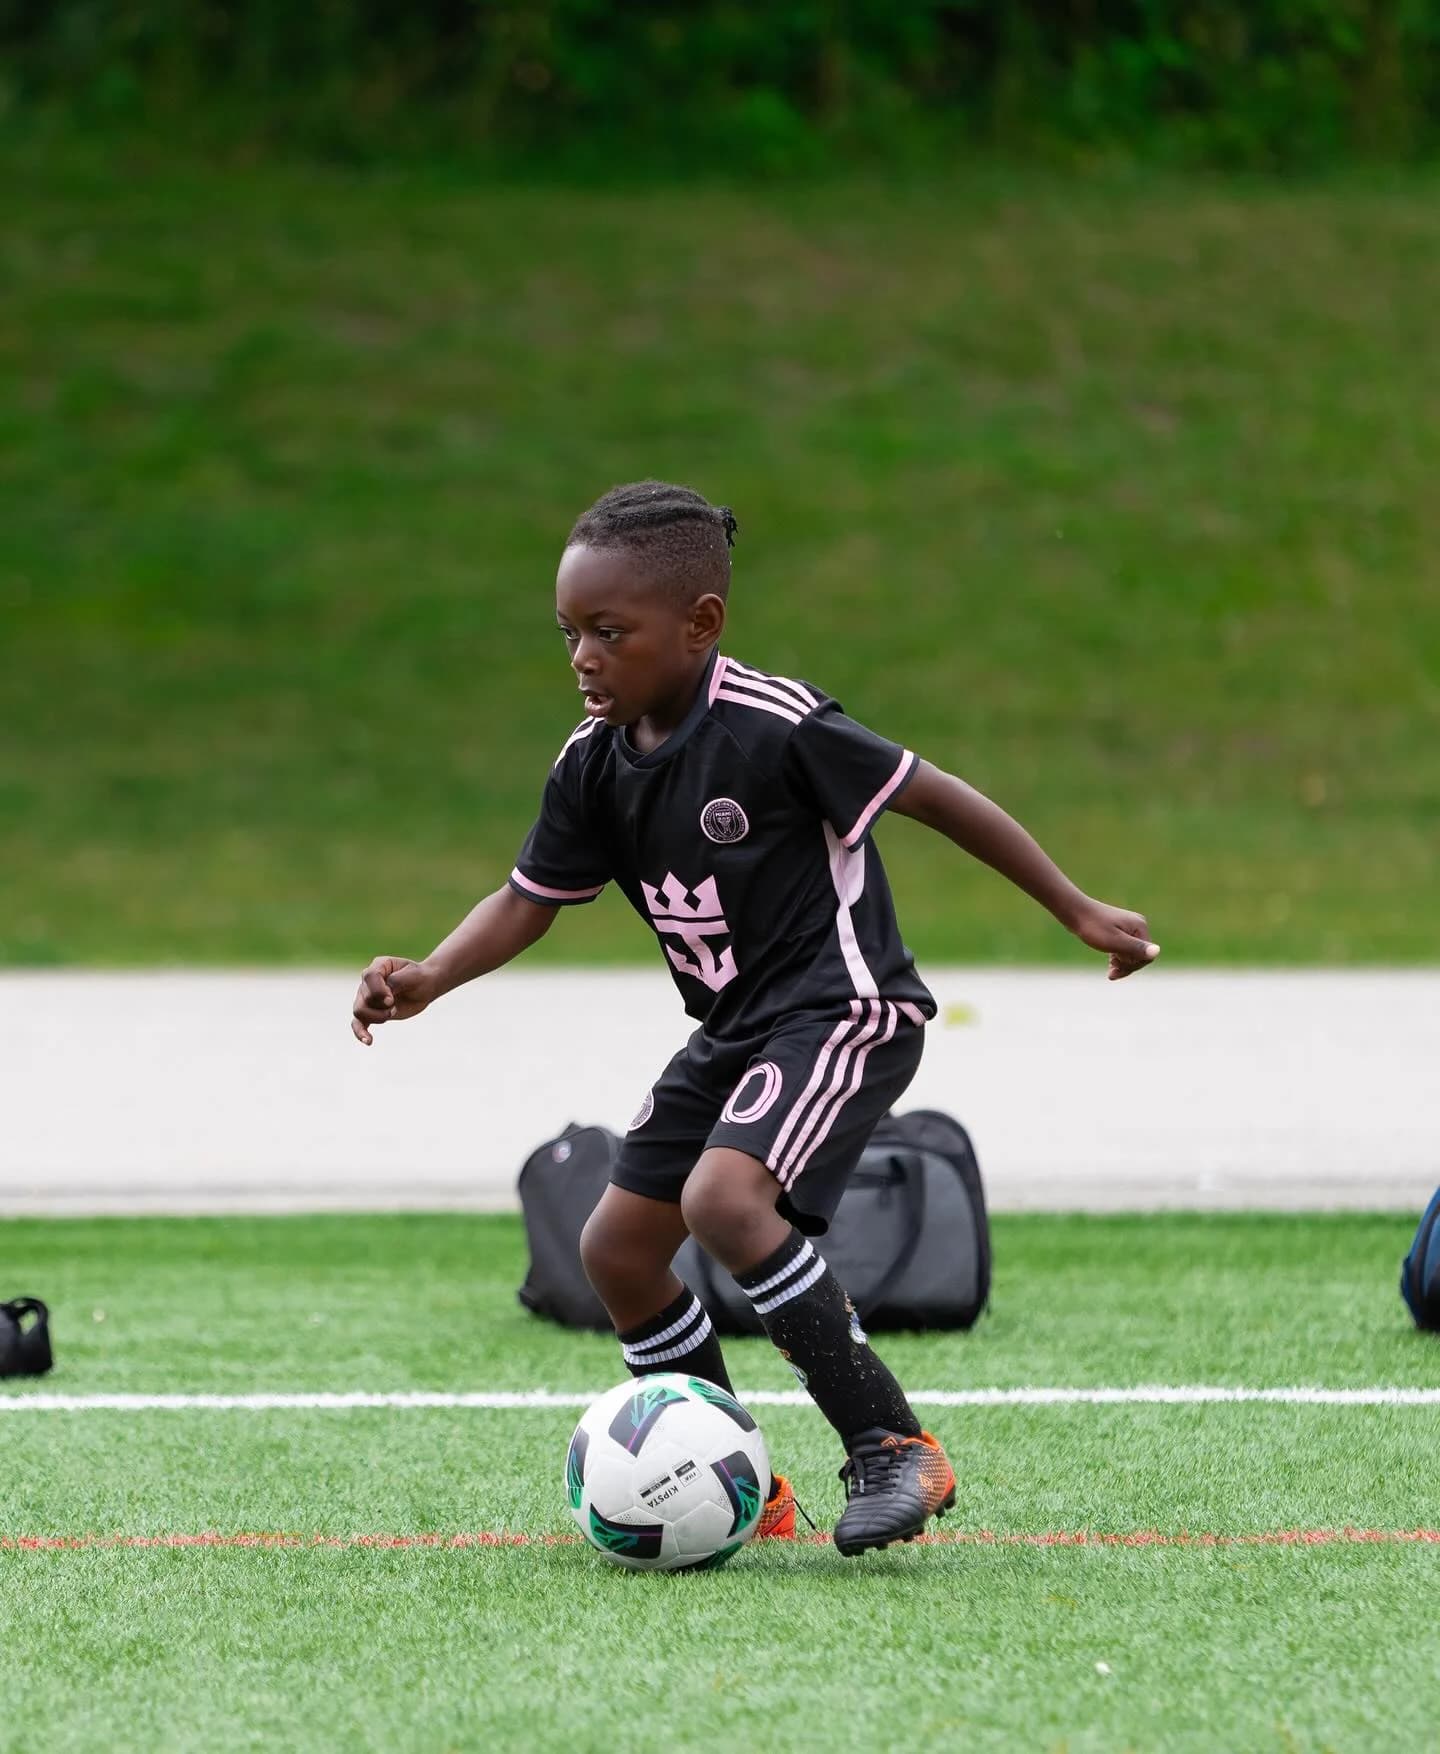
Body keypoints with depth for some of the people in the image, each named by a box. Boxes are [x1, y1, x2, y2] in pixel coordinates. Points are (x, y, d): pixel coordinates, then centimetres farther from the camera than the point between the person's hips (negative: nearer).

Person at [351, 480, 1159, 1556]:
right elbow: (531, 900, 7)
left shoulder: (774, 728, -21)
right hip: (735, 1033, 9)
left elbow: (934, 798, -13)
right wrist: (430, 979, -13)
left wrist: (1080, 913, -8)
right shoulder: (595, 765, 1)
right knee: (618, 1247, 7)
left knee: (724, 1198, -30)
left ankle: (893, 1446, -22)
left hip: (842, 1011, -9)